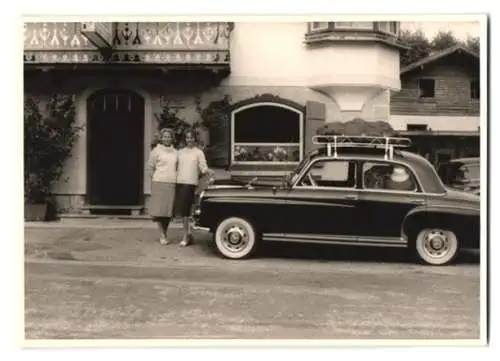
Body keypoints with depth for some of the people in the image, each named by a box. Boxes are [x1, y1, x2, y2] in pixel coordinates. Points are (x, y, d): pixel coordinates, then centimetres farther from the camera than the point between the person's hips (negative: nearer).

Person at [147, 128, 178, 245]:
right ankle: (162, 236, -2)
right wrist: (154, 182, -4)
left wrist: (176, 180, 11)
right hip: (159, 183, -4)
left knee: (169, 210, 4)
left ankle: (165, 234, 14)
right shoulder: (156, 151, 2)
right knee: (160, 210, -6)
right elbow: (151, 168, 2)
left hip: (172, 184, 4)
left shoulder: (175, 152, 15)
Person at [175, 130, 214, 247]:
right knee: (180, 210, 5)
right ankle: (188, 233, 20)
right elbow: (176, 166, 18)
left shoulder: (199, 152, 3)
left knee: (184, 209, -10)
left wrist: (208, 172, -25)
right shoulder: (180, 152, 16)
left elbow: (203, 168, -6)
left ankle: (185, 236, -3)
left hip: (190, 183, -5)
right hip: (179, 182, 5)